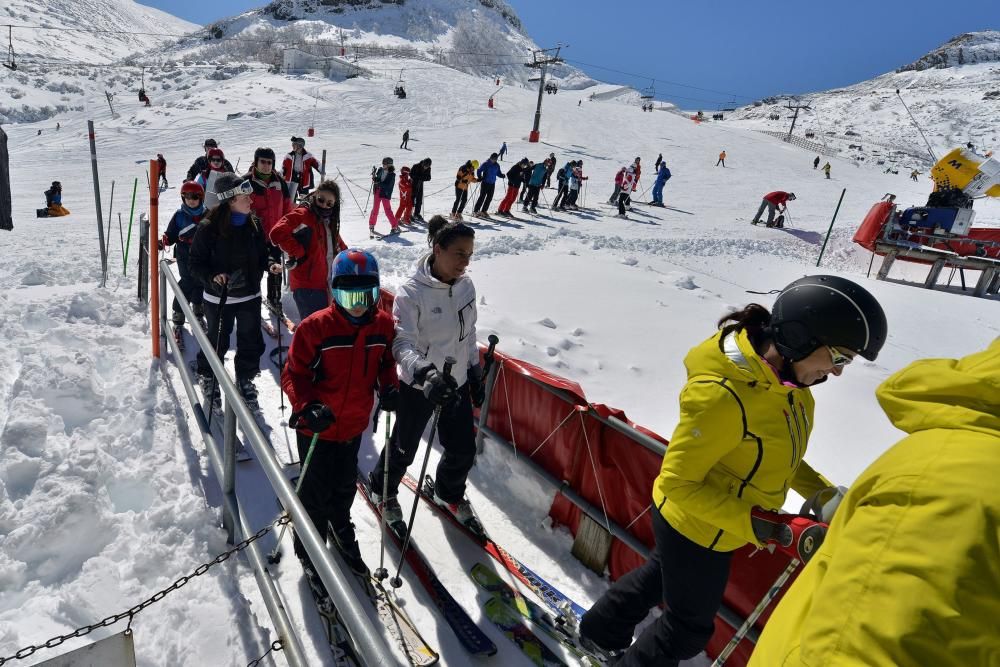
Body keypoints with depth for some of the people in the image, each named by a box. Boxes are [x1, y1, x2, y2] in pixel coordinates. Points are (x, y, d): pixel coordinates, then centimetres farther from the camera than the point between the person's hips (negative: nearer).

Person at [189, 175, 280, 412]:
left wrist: (270, 265, -9)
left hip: (250, 296, 4)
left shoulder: (254, 223, -3)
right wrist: (213, 277, -27)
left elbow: (261, 254, 11)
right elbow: (196, 263, -10)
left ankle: (245, 381, 33)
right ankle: (208, 379, 38)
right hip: (219, 297, -4)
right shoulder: (209, 228, -17)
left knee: (252, 342, 11)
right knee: (218, 342, 11)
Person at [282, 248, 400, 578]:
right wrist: (307, 406, -30)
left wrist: (389, 387, -11)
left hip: (354, 425, 4)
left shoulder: (383, 323, -7)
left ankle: (341, 531, 54)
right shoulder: (315, 327, -21)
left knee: (345, 487, 25)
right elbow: (293, 374, -15)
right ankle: (309, 551, 39)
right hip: (317, 428, -4)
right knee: (315, 493, 12)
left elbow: (386, 362, 8)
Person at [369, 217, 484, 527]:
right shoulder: (411, 292, -23)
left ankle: (449, 493, 47)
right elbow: (401, 343, -28)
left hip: (457, 384, 5)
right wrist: (424, 372, -46)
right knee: (404, 449, 16)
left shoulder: (466, 286, -4)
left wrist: (475, 373, 13)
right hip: (417, 387, -5)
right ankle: (383, 490, 48)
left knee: (463, 450, 15)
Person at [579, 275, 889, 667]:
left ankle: (601, 631, 57)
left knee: (659, 577, 31)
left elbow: (776, 451, 5)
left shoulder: (783, 376, -11)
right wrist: (772, 530, -31)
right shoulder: (724, 395, -37)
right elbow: (678, 482, -30)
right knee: (691, 627, 17)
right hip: (696, 528, -8)